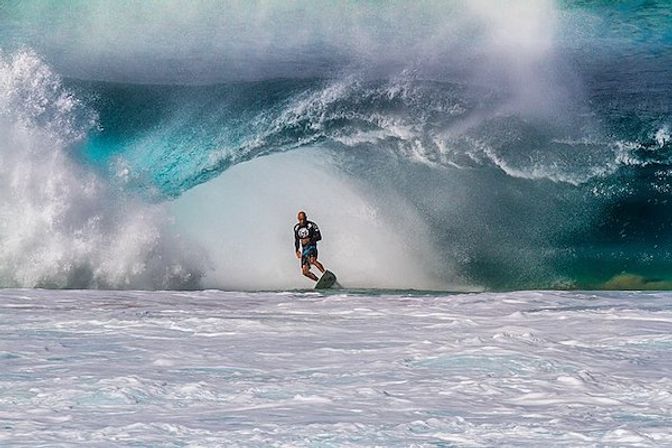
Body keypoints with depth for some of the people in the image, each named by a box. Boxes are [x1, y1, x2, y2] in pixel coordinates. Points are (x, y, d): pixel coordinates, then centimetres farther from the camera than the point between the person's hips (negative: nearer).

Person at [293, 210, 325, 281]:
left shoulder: (312, 225, -7)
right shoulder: (296, 228, 10)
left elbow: (319, 237, -12)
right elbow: (296, 240, 23)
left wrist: (309, 239, -24)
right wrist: (297, 251, 12)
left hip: (311, 247, -6)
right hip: (304, 249, 6)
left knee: (312, 260, -37)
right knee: (305, 272, -2)